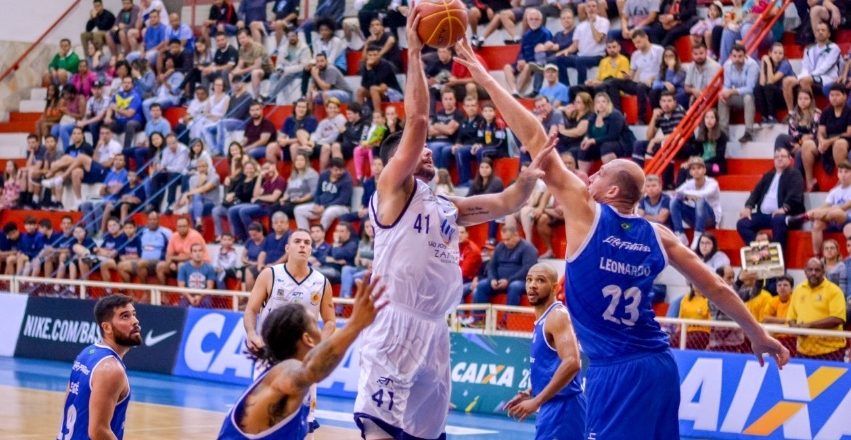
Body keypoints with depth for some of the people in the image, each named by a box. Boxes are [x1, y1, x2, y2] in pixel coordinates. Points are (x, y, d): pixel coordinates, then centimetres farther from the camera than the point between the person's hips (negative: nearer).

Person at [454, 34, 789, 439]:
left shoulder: (586, 212, -4)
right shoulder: (658, 236, 10)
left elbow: (536, 142, -4)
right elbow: (717, 289, 12)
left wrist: (486, 80, -2)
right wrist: (758, 336, 24)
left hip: (615, 371, -6)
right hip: (659, 365, 7)